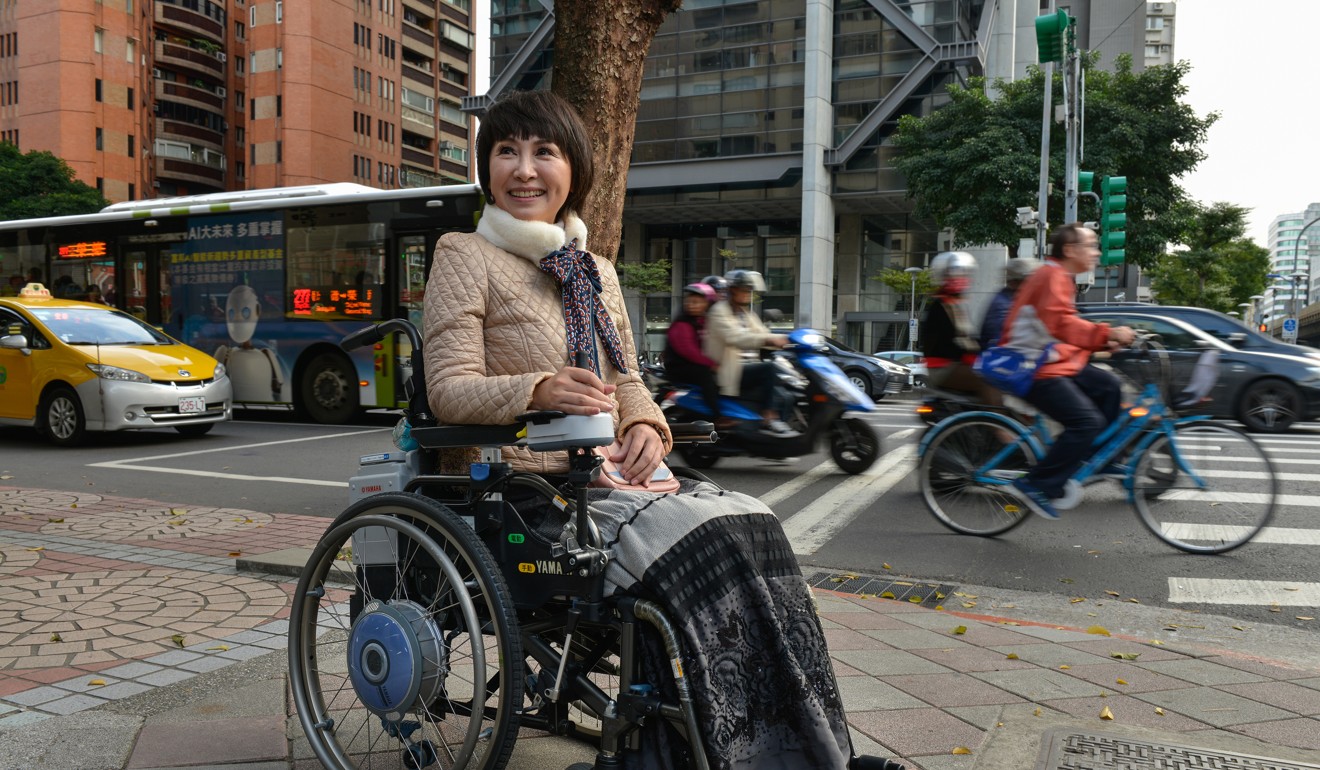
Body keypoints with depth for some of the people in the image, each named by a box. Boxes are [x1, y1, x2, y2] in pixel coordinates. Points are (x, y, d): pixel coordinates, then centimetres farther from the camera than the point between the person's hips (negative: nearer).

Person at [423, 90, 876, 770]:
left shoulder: (597, 271, 20)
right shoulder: (466, 256, 2)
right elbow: (450, 389, -9)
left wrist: (645, 425, -4)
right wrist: (539, 391, -29)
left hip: (605, 474, 6)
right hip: (522, 483, -5)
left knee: (749, 521, -19)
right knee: (697, 539, -27)